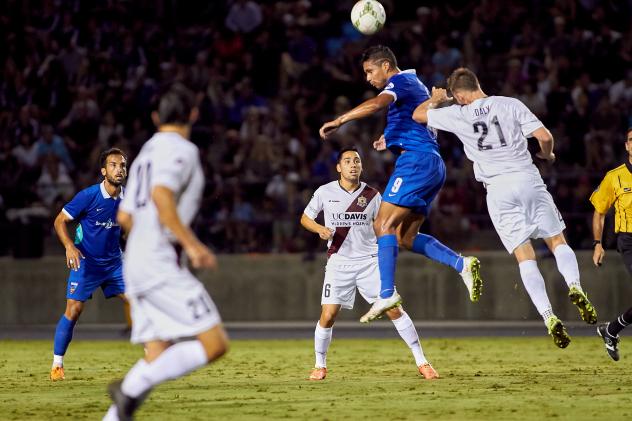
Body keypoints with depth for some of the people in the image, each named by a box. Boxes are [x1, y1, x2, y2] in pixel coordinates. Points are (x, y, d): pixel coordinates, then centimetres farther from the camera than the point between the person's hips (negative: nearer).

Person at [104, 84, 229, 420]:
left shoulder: (146, 153, 22)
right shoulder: (181, 150, -4)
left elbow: (124, 217, 24)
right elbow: (161, 197, -21)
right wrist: (192, 244, -21)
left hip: (136, 264, 9)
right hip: (161, 264, -9)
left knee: (158, 358, 5)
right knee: (215, 344, -13)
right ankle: (132, 388, -21)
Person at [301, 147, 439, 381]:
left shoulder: (372, 195, 3)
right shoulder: (325, 192, -1)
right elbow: (305, 218, 11)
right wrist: (319, 229, -10)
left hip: (370, 261, 1)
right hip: (339, 262, -1)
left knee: (394, 309, -8)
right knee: (328, 315, -9)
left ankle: (421, 361, -1)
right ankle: (320, 365, 14)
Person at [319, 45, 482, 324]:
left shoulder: (400, 81, -4)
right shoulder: (416, 84, 26)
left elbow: (377, 103, -25)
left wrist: (338, 121, -27)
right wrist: (392, 140, 31)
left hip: (416, 160, -10)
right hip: (434, 165, 10)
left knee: (384, 225, -14)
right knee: (405, 237, 9)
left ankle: (387, 294, -24)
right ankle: (462, 264, -3)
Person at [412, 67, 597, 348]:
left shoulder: (458, 115, 3)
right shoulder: (510, 105, 2)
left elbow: (418, 115, 19)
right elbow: (545, 136, -4)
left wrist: (435, 99, 39)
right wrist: (547, 154, 19)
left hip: (498, 190, 0)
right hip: (528, 179, 0)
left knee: (524, 256, -2)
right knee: (557, 242, 12)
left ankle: (549, 317, -15)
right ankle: (574, 286, -16)